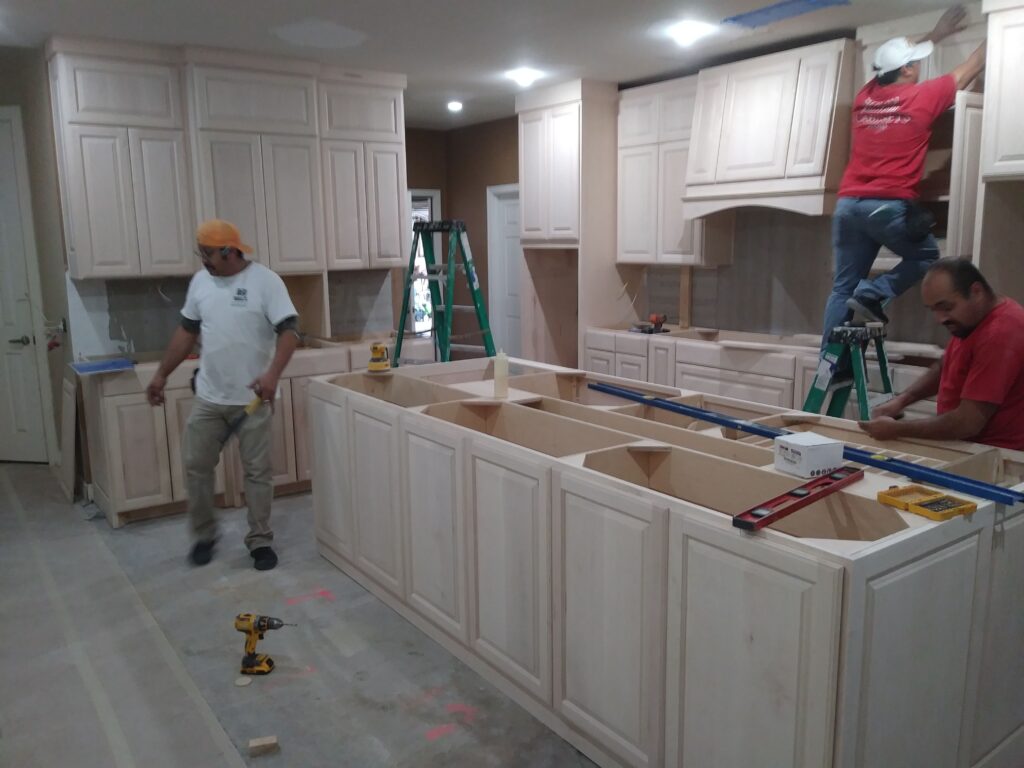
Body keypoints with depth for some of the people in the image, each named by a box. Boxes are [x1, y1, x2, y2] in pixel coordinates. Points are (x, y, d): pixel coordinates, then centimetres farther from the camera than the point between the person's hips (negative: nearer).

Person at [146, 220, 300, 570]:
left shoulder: (265, 281, -12)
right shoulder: (200, 281, 5)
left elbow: (289, 331, -18)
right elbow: (186, 332, 14)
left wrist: (273, 374, -32)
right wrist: (162, 375, 15)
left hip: (251, 398, -5)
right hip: (209, 397, 5)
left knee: (257, 471, 4)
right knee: (196, 465, 8)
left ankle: (260, 541, 17)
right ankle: (203, 535, 27)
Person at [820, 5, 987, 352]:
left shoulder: (865, 96, 12)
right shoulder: (922, 97, -1)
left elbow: (894, 62, 34)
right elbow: (972, 68, 15)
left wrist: (936, 34, 44)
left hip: (848, 204, 5)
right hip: (889, 206, -5)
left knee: (843, 287, 5)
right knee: (927, 256, 18)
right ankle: (872, 294, -5)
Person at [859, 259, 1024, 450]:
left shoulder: (998, 335, -26)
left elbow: (968, 423, -28)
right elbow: (944, 368, 20)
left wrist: (896, 429, -21)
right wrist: (901, 400, 3)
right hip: (969, 447, 9)